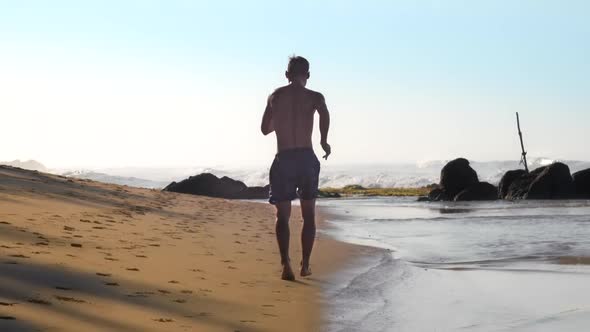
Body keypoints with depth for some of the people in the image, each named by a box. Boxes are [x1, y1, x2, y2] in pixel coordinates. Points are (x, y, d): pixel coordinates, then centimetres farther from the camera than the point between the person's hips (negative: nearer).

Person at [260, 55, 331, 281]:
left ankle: (286, 264, -15)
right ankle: (305, 265, 14)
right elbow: (324, 114, -20)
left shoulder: (275, 96, 10)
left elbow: (265, 129, 19)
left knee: (283, 215, 3)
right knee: (308, 214, 14)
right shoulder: (314, 97, 2)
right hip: (307, 158, -1)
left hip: (283, 159, 1)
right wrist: (324, 140, -7)